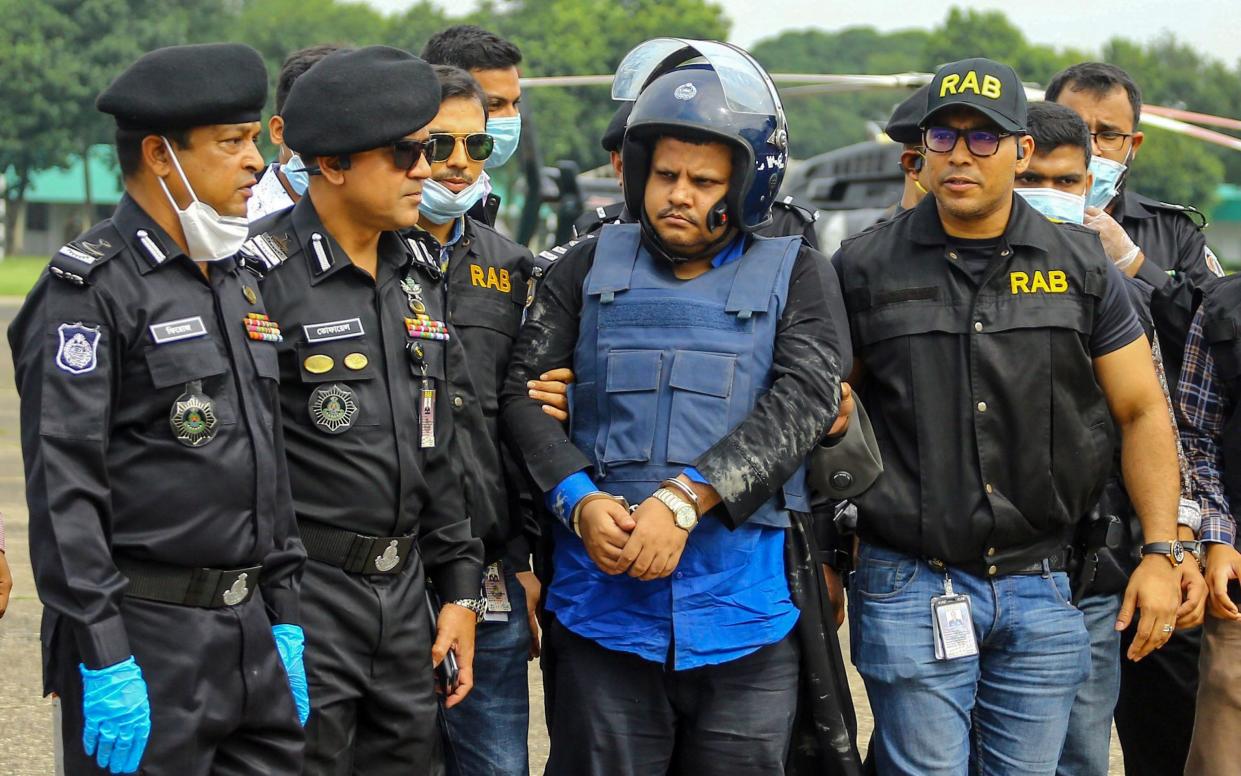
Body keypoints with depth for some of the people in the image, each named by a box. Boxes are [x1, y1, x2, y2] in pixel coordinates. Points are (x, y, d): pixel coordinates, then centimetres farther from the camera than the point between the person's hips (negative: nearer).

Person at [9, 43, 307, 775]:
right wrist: (104, 661, -20)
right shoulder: (89, 290, -10)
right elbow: (63, 486, -16)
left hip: (252, 632, 7)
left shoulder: (244, 285, 15)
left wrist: (286, 620, 13)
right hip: (143, 638, -7)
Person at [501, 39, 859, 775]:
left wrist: (684, 498, -20)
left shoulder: (795, 275, 6)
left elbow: (803, 403, -9)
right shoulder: (592, 267, 11)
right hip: (602, 599, 1)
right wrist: (579, 500, -13)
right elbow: (526, 391, 5)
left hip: (745, 608, -1)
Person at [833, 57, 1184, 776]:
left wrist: (1162, 553, 0)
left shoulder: (1081, 265, 6)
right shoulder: (866, 267, 2)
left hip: (1042, 593, 2)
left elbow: (1143, 411, 8)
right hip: (911, 589, -2)